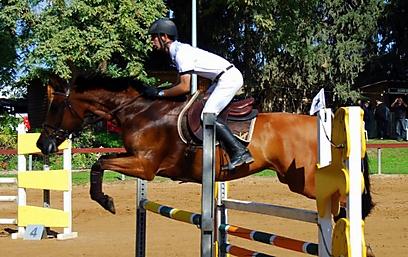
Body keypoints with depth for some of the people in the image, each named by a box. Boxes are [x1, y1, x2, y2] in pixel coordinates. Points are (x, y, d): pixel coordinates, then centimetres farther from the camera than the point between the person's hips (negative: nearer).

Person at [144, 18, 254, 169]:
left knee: (208, 115, -17)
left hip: (230, 78, -11)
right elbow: (182, 83, 16)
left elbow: (185, 87, -20)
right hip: (224, 79, 11)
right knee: (202, 106, 14)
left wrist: (160, 94, -11)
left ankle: (240, 152, -22)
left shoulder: (181, 53, -17)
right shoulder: (178, 51, 14)